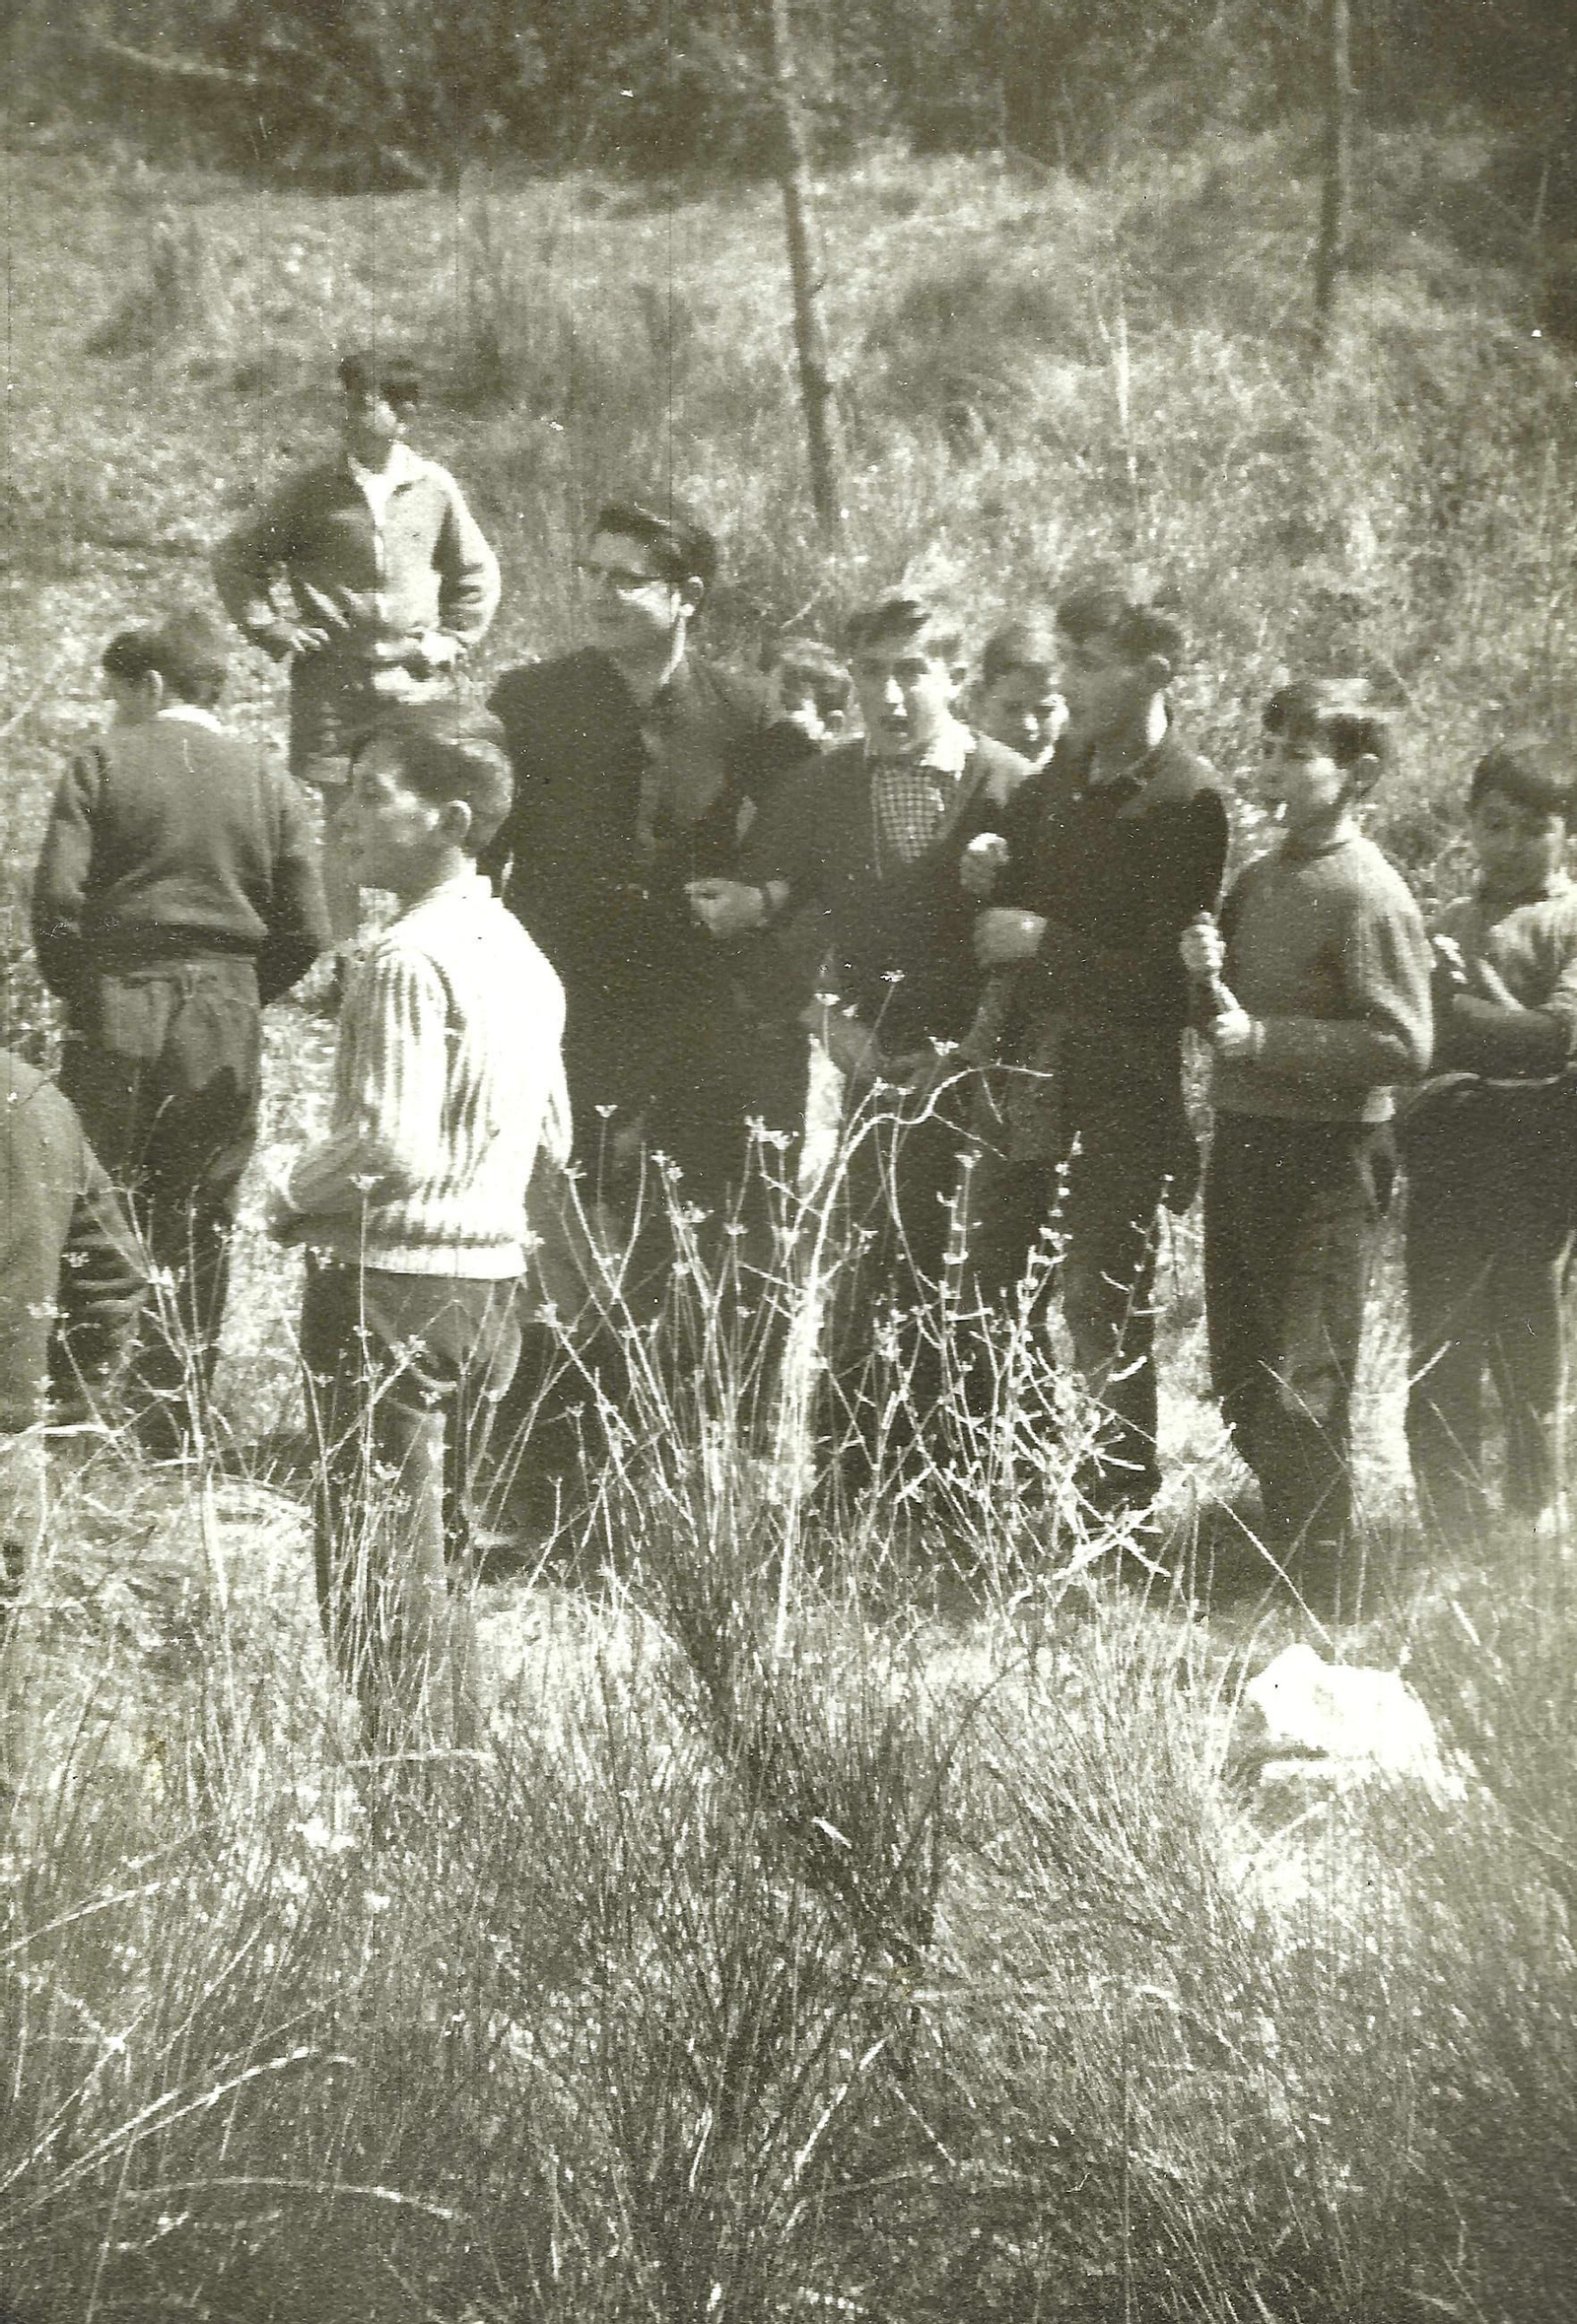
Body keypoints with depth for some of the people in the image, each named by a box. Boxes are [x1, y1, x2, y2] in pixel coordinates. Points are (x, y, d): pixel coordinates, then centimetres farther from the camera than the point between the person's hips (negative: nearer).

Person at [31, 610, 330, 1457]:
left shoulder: (103, 763, -2)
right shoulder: (269, 782, 7)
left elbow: (56, 900, -9)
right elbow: (305, 932, 3)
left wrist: (77, 992, 5)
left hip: (117, 1015, -2)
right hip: (226, 1036, 2)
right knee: (197, 1238, 8)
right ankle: (170, 1434, 10)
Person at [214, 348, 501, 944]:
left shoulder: (434, 488, 4)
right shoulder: (311, 491, 1)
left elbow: (476, 572, 20)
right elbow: (235, 559, 11)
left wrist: (455, 640, 9)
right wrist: (271, 631, 2)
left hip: (416, 678, 1)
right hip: (333, 682, -1)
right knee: (341, 823, 1)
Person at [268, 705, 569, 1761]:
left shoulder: (408, 959, -17)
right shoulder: (521, 953, 9)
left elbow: (390, 1146, -23)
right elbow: (553, 1134, 15)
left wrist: (295, 1196, -7)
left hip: (393, 1280, -9)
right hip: (493, 1274, 9)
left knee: (379, 1570, -2)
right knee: (444, 1551, 18)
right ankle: (461, 1760, 23)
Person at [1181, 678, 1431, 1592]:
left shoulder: (1368, 893, -13)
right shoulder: (1260, 880, 13)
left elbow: (1402, 1046, -19)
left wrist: (1266, 1039, -21)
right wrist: (1205, 975, -1)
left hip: (1324, 1159, -8)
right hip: (1243, 1141, 8)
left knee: (1304, 1390, -7)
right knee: (1243, 1379, 15)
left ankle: (1319, 1594, 0)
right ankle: (1283, 1551, 28)